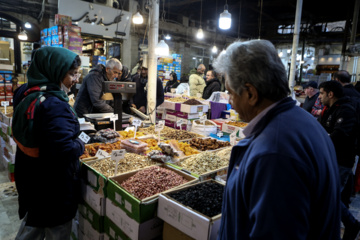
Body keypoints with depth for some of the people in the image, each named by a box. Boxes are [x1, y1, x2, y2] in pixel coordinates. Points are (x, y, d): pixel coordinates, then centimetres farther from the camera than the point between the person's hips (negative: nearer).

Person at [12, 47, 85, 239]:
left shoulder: (25, 93, -1)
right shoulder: (54, 105, -30)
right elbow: (65, 150, -35)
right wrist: (80, 145, -14)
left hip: (30, 178, 8)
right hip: (53, 186, -8)